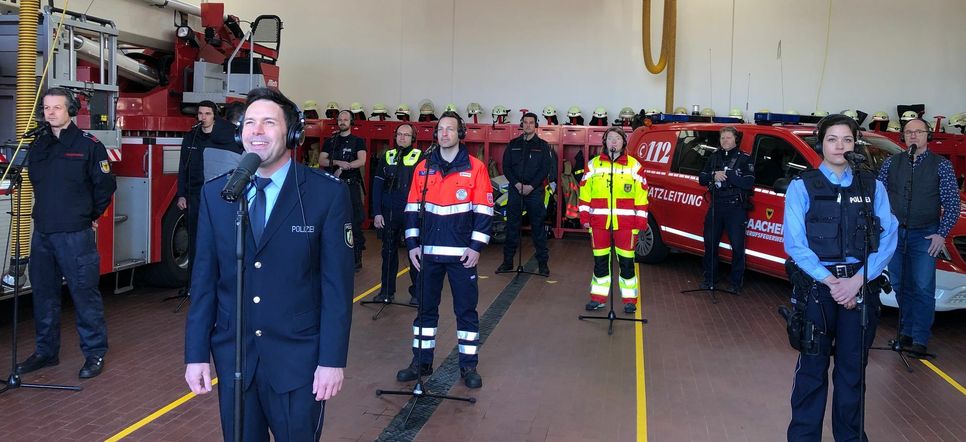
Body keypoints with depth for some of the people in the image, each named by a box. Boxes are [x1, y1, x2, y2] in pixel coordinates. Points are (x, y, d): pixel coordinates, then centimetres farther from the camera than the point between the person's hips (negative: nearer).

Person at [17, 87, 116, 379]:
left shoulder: (88, 145, -6)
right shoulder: (38, 146, 11)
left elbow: (105, 185, -3)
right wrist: (48, 213, 17)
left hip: (75, 235, -6)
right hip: (42, 232, 6)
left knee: (84, 293, -2)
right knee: (43, 293, 13)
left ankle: (95, 353, 7)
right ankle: (46, 351, 25)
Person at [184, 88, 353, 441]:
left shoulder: (328, 193, -8)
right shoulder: (215, 193, 2)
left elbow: (337, 283, -9)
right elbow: (204, 279, 4)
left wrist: (333, 359, -11)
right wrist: (196, 354, 1)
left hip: (298, 359, -3)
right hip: (232, 357, 3)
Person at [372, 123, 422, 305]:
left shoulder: (420, 157, -1)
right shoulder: (388, 157, 8)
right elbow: (377, 186, 7)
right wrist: (377, 212, 0)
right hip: (389, 213, 3)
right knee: (389, 251, 10)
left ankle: (417, 292, 11)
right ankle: (387, 291, 20)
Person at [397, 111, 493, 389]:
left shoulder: (475, 168, -2)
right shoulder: (423, 168, 7)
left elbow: (484, 210, -4)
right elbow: (413, 208, 10)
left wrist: (477, 246, -9)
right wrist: (412, 244, 3)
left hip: (462, 252, -3)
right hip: (428, 251, 3)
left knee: (466, 310, 4)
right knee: (426, 308, 11)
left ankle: (469, 366, 14)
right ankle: (422, 362, 23)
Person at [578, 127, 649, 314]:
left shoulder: (634, 165, 3)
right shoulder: (594, 164, 8)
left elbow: (641, 196, 3)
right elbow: (584, 192, 9)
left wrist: (640, 222, -2)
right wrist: (585, 217, 3)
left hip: (625, 223, -2)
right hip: (599, 222, 2)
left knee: (626, 261, 1)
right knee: (600, 260, 8)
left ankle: (629, 299, 11)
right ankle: (598, 298, 18)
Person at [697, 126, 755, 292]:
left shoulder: (744, 158, -3)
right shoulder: (714, 157, 12)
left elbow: (748, 183, -14)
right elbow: (701, 179, 9)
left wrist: (727, 175, -21)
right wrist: (714, 176, -12)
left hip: (736, 208, -5)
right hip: (715, 206, 5)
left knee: (737, 246, -3)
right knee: (710, 243, 9)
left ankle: (736, 282, 7)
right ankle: (709, 279, 22)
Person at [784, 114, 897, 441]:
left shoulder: (872, 187, 7)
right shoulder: (802, 187, -1)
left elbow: (887, 238, -2)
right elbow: (794, 243, -8)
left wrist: (857, 280, -14)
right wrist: (830, 281, -17)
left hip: (861, 287, 3)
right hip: (816, 287, -2)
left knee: (853, 368, 12)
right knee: (813, 368, 5)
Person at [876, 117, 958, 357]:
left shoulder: (941, 165, 0)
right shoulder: (891, 163, 6)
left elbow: (952, 203, -2)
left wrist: (942, 233, -9)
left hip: (924, 236, -3)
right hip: (894, 232, 3)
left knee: (923, 288, -6)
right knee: (901, 286, 10)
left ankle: (919, 340, -2)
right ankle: (907, 332, 23)